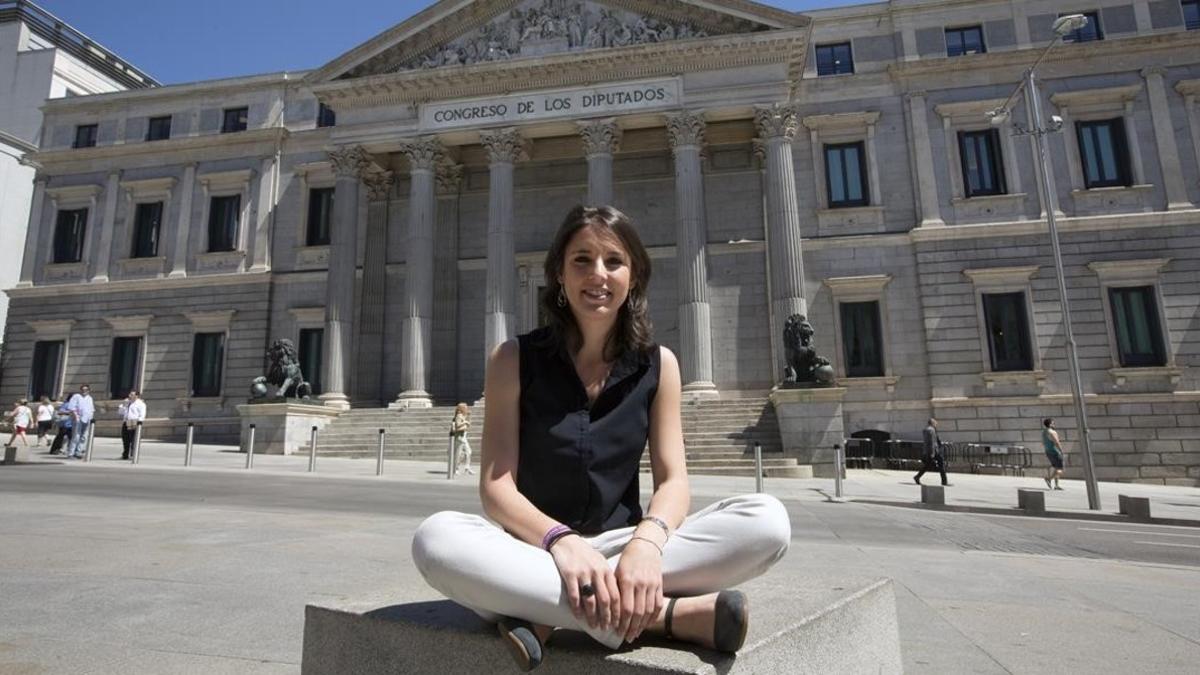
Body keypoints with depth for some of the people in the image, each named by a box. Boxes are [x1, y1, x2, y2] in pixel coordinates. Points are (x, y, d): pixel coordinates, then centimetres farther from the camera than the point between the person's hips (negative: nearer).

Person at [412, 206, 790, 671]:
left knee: (768, 522, -21)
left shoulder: (658, 365, 0)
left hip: (618, 543, 2)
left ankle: (547, 610, -23)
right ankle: (665, 614, -28)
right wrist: (560, 541, -30)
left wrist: (647, 541, -28)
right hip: (535, 547, -1)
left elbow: (673, 480, -5)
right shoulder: (514, 360, -5)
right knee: (436, 539, -33)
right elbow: (495, 487, -10)